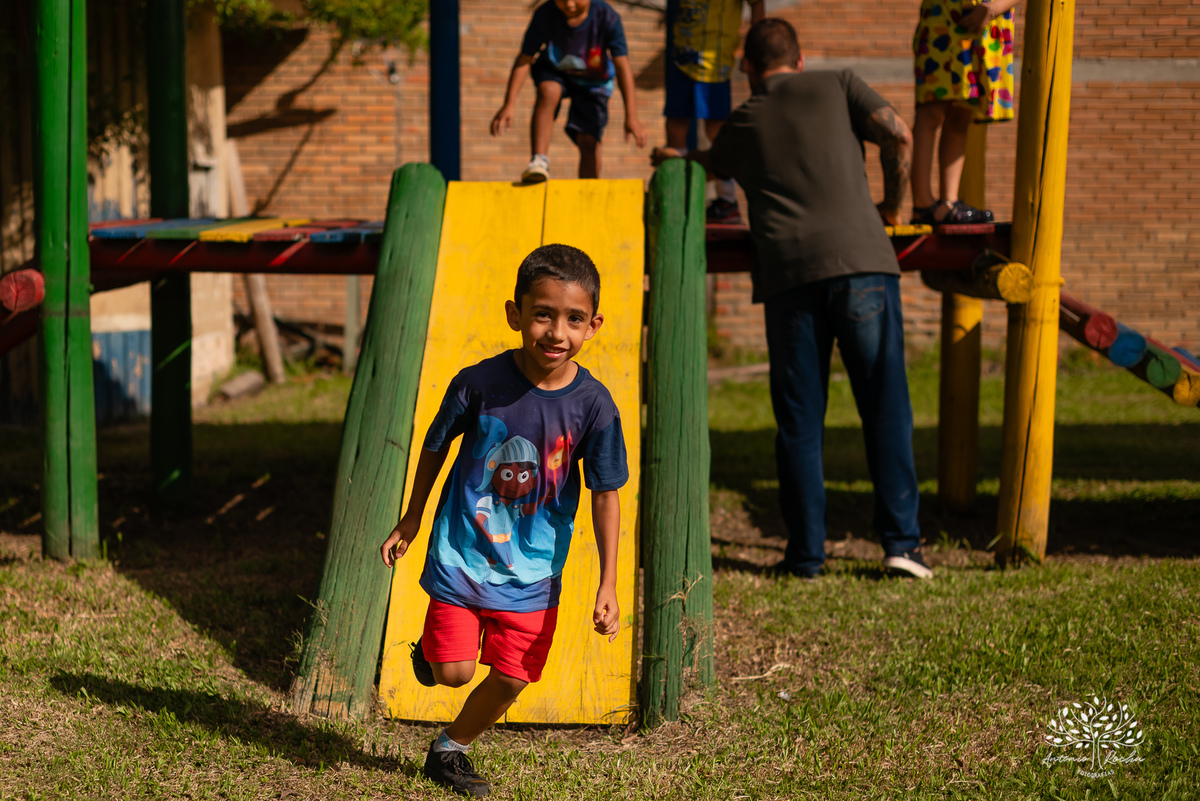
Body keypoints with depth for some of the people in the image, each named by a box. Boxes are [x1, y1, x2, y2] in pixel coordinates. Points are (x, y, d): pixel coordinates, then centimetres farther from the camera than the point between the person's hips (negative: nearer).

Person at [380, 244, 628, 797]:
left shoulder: (593, 405, -14)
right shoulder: (478, 383, -17)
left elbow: (606, 495, -5)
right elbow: (436, 446, 2)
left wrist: (607, 586, -7)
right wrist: (411, 521, 12)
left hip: (533, 570, 2)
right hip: (462, 553, -2)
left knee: (511, 679, 7)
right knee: (455, 670, -2)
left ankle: (450, 750, 33)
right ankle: (428, 649, 34)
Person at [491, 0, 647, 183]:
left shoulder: (607, 17, -31)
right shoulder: (545, 15, -29)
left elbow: (622, 65, -32)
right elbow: (524, 60, -22)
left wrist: (631, 116, -38)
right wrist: (509, 104, -28)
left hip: (593, 81, 0)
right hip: (554, 72, 0)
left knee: (588, 141, -9)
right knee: (548, 91, -34)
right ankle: (539, 161, -35)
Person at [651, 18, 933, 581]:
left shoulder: (739, 125, 21)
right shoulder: (837, 86, 16)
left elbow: (711, 164, 42)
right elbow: (898, 137, 3)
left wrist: (671, 159, 65)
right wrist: (891, 203, 19)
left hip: (789, 272, 1)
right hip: (861, 261, -1)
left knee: (799, 422, 6)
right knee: (885, 407, 2)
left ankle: (805, 552, 6)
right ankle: (900, 540, -3)